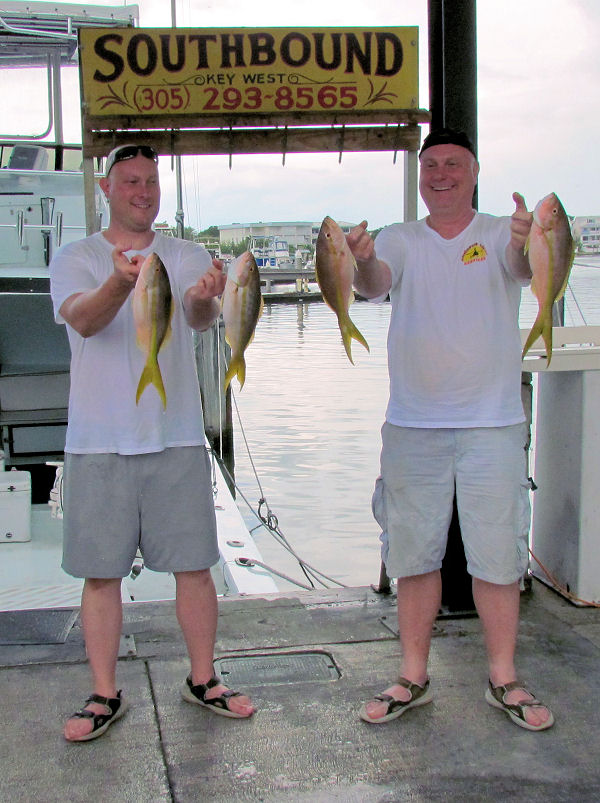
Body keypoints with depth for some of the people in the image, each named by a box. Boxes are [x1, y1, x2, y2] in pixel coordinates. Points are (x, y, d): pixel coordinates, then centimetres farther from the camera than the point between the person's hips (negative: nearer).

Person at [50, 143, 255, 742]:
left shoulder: (188, 258, 6)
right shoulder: (75, 259, 2)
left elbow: (200, 318, -15)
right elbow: (82, 319, -18)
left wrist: (204, 300, -40)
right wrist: (120, 283, -41)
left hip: (176, 438, 1)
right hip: (98, 443, -1)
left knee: (194, 564, 7)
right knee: (100, 573, 6)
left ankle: (202, 680, 24)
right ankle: (105, 696, 20)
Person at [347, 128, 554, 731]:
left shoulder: (500, 234, 2)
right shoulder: (399, 241, 7)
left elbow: (523, 268, -20)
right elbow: (375, 283, -13)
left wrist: (527, 246, -44)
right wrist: (362, 263, -37)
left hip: (492, 423, -2)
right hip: (412, 425, 2)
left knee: (498, 555, 4)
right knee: (414, 555, 10)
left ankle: (503, 680, 19)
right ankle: (413, 677, 23)